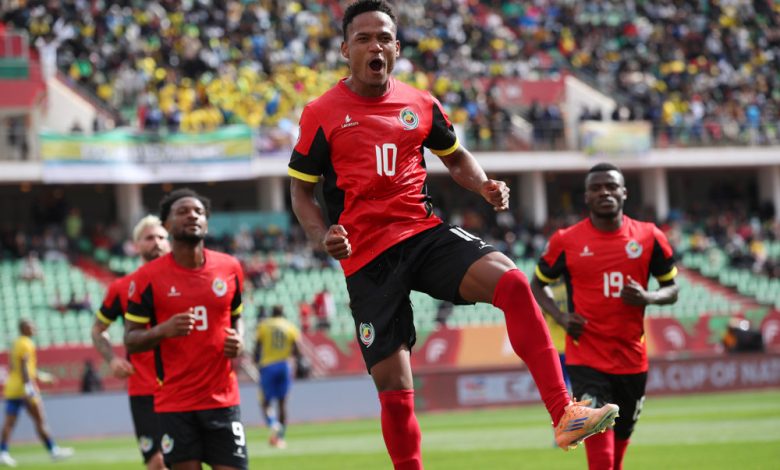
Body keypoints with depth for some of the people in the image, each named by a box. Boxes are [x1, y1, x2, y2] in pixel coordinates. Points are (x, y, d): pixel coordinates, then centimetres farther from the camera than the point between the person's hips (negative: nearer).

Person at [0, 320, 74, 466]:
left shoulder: (15, 344, 18)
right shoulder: (26, 344, -10)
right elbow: (24, 366, -20)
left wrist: (39, 375, 33)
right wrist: (29, 387, -26)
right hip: (23, 388, -8)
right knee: (40, 420, -1)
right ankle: (53, 451, 3)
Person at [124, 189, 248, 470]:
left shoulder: (229, 268, 5)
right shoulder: (148, 277, -3)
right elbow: (131, 340, 0)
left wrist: (238, 341, -2)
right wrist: (164, 330, -20)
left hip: (222, 397, 2)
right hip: (175, 402, -2)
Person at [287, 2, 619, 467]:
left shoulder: (421, 105, 8)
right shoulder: (322, 114, -1)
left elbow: (456, 155, 23)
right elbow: (301, 189, 5)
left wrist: (485, 186, 2)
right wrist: (322, 237, -14)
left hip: (425, 233, 2)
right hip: (367, 258, -2)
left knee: (511, 282, -25)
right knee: (394, 389, -5)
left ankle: (563, 415, -27)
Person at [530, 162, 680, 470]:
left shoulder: (649, 237, 1)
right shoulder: (566, 241, -3)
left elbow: (672, 289, 10)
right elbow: (537, 285, 10)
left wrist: (647, 297, -13)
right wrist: (560, 317, -9)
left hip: (632, 360, 3)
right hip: (586, 360, -3)